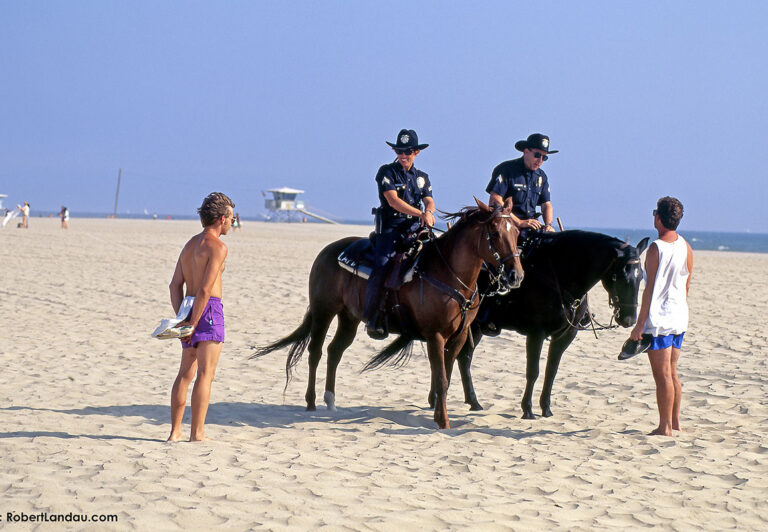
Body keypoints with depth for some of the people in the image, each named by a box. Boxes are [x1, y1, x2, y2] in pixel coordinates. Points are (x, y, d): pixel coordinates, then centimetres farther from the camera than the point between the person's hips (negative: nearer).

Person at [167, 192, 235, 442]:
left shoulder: (189, 245, 16)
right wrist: (194, 323, -16)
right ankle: (197, 433, -8)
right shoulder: (217, 246, -10)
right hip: (208, 310, -8)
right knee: (205, 374, -6)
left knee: (185, 372, 14)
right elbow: (205, 289, -18)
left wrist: (181, 318, 2)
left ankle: (175, 431, 15)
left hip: (189, 311, 8)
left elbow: (175, 285, 9)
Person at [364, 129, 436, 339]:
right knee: (381, 268, -23)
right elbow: (393, 200, -11)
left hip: (415, 229, 5)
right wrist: (420, 213, -21)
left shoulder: (422, 177, 18)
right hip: (391, 229, -5)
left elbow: (429, 201, 5)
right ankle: (371, 317, -16)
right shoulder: (387, 172, 2)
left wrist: (428, 212, -21)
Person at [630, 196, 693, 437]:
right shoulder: (685, 247, 5)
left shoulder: (656, 248, -15)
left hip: (659, 318, -7)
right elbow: (687, 285, 12)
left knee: (663, 375, -3)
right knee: (671, 372, 17)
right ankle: (675, 422, 23)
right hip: (679, 317, 7)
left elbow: (650, 290, -16)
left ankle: (665, 427, 0)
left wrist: (639, 325, -12)